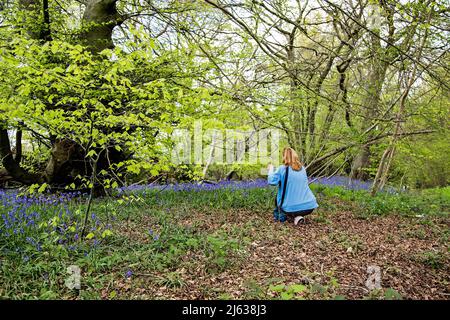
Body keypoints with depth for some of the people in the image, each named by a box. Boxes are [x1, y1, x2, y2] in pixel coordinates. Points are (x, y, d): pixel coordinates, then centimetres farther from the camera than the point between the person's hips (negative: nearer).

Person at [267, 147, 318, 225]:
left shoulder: (282, 169, -8)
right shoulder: (302, 168, 9)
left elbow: (271, 181, -10)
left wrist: (271, 169, 9)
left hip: (291, 208, -4)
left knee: (277, 197, 25)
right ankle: (299, 216, 11)